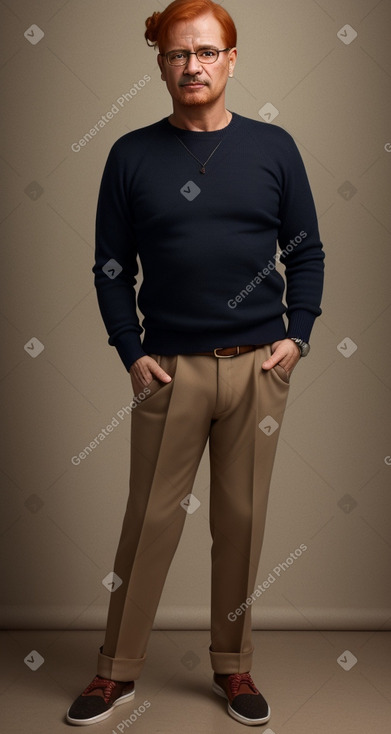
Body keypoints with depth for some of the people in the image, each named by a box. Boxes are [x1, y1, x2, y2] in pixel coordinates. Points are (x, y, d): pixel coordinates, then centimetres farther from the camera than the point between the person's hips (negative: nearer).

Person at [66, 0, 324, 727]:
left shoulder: (273, 147, 5)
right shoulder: (132, 155, 3)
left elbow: (307, 252, 9)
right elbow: (110, 266, 5)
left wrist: (296, 336, -2)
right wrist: (131, 353, -4)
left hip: (258, 366, 1)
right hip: (170, 367, -1)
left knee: (242, 518, 9)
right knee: (150, 520, 4)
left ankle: (232, 665, 25)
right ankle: (117, 669, 19)